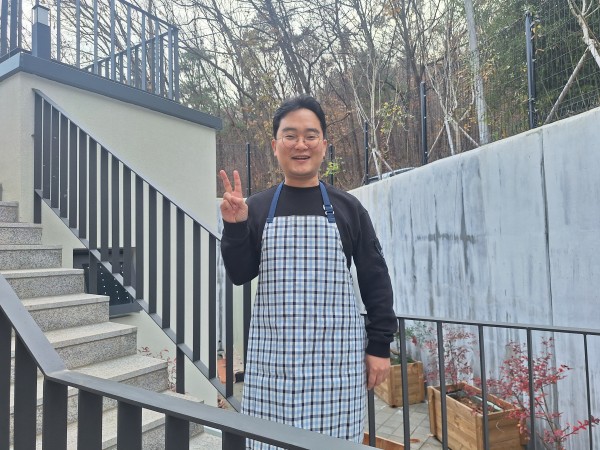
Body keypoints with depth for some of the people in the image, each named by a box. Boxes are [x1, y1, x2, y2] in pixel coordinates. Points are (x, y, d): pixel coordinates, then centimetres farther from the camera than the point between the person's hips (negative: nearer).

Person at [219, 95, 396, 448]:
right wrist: (234, 227, -9)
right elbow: (240, 275, 6)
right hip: (273, 356, 1)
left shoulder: (348, 208, 2)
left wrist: (379, 345, 3)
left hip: (337, 356, 0)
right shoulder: (258, 208, 4)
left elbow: (376, 280, 5)